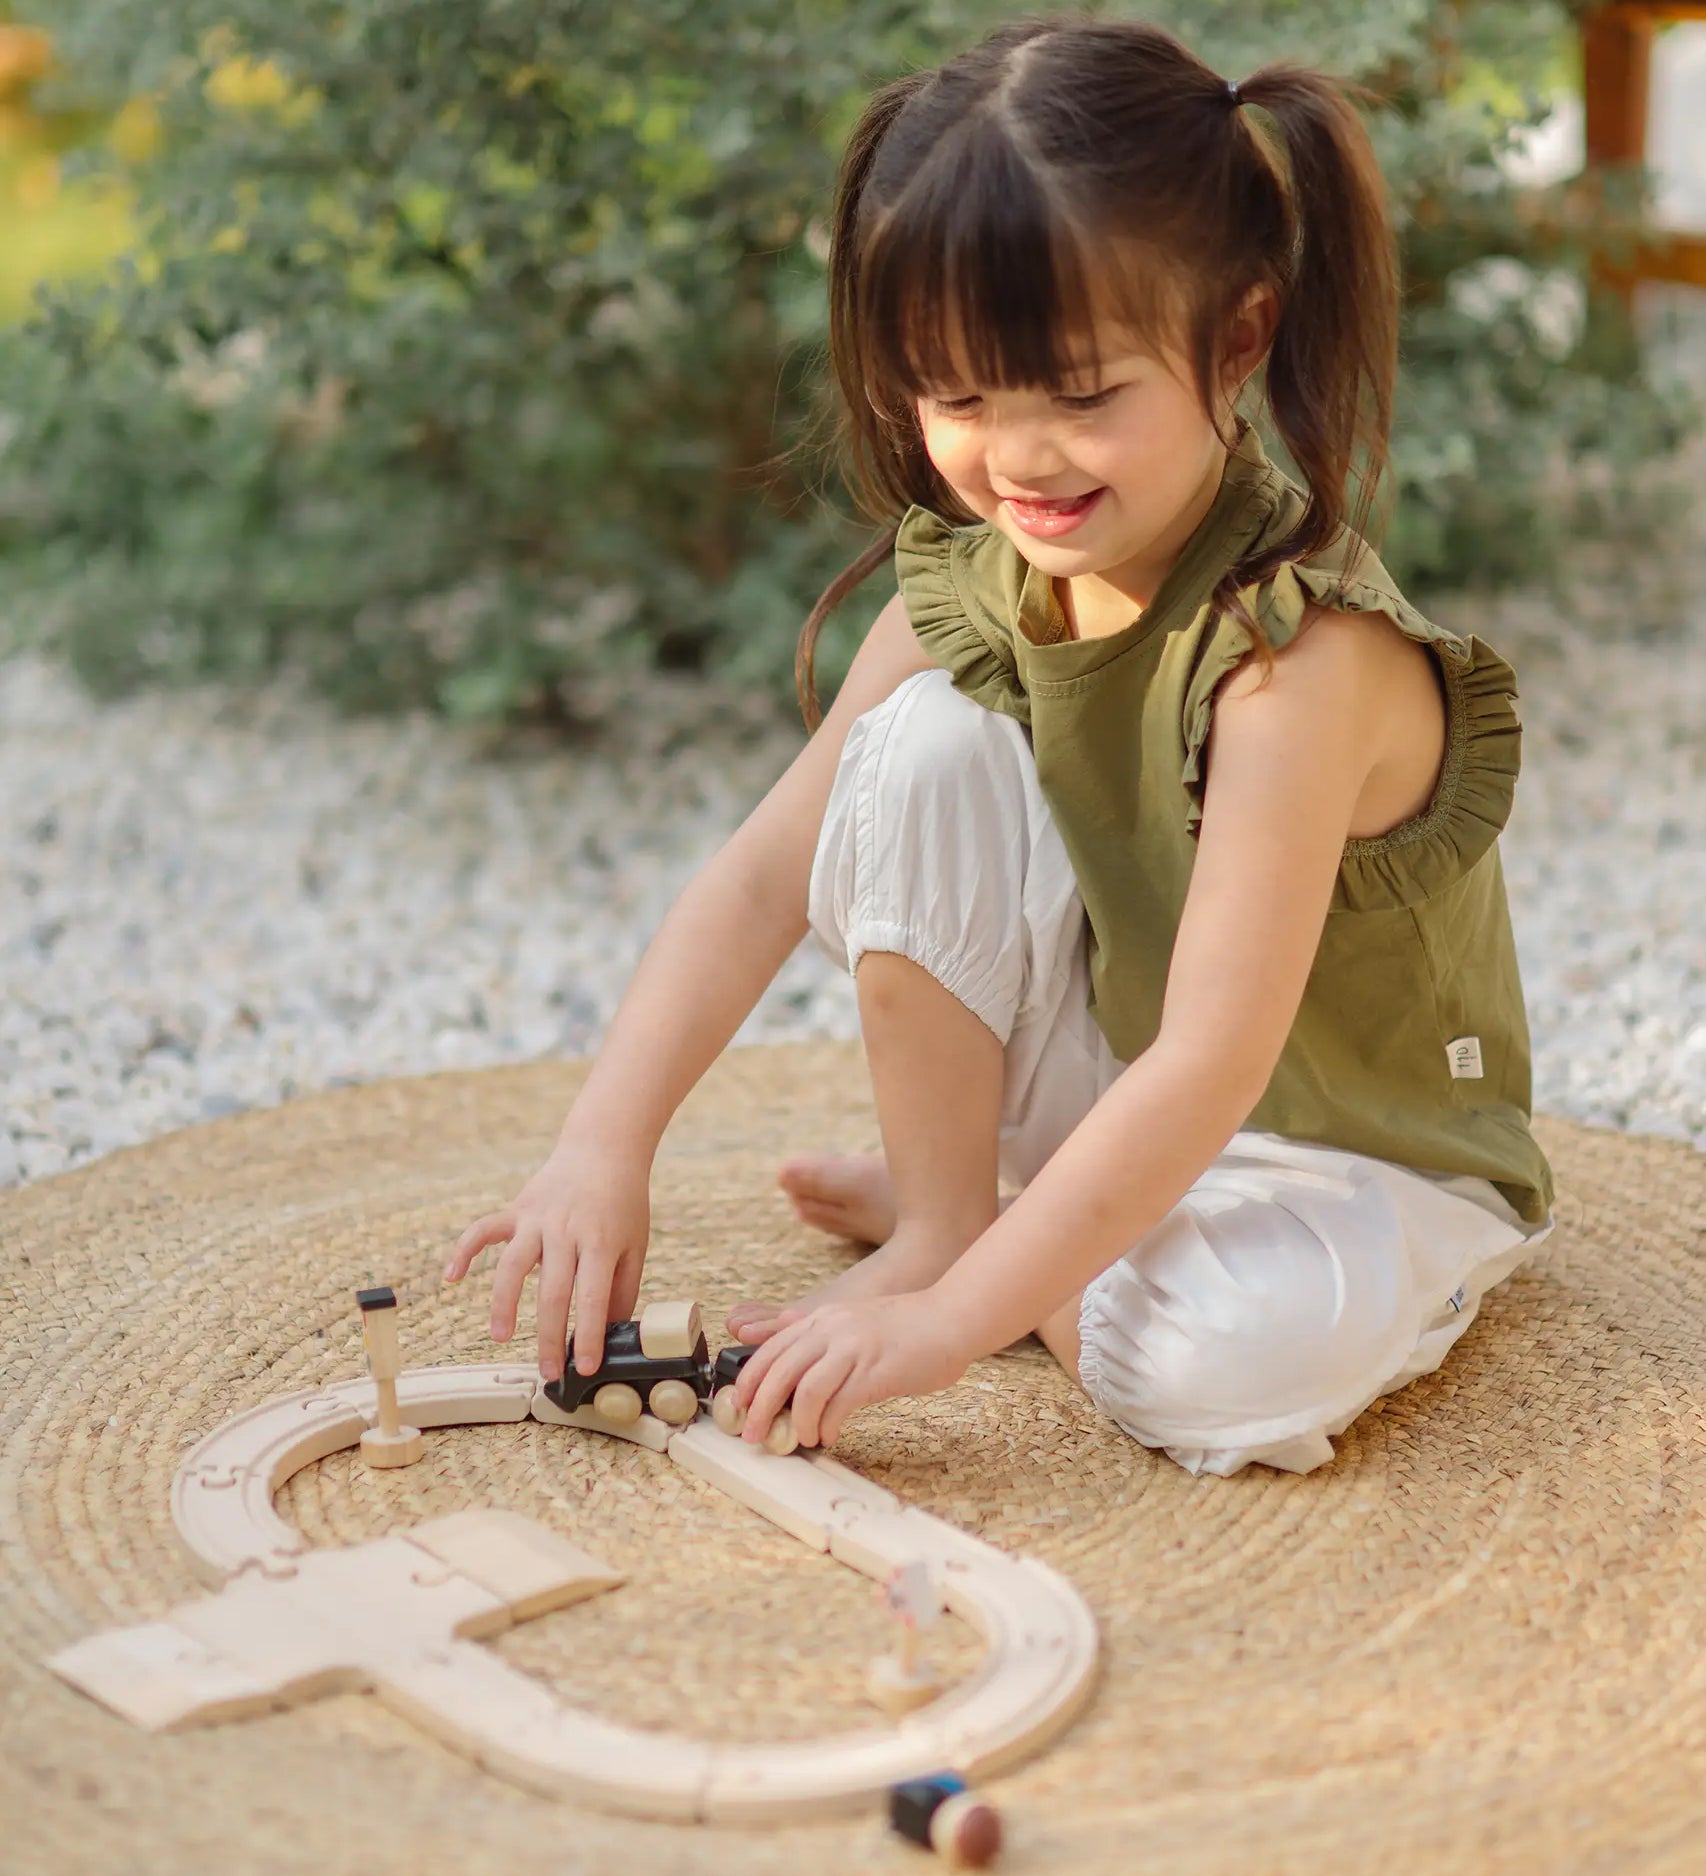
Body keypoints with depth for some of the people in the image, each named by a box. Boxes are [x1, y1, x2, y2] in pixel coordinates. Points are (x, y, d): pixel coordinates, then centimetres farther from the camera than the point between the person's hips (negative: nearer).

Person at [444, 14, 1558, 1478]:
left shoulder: (1298, 652, -32)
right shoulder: (968, 585, -11)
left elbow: (1210, 1067, -35)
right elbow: (764, 874, -11)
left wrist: (953, 1317, -38)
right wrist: (603, 1145, -22)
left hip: (1358, 1159, -4)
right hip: (1108, 1103, 5)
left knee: (1240, 1361, -37)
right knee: (927, 742, -17)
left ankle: (966, 1248, -5)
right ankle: (943, 1211, -5)